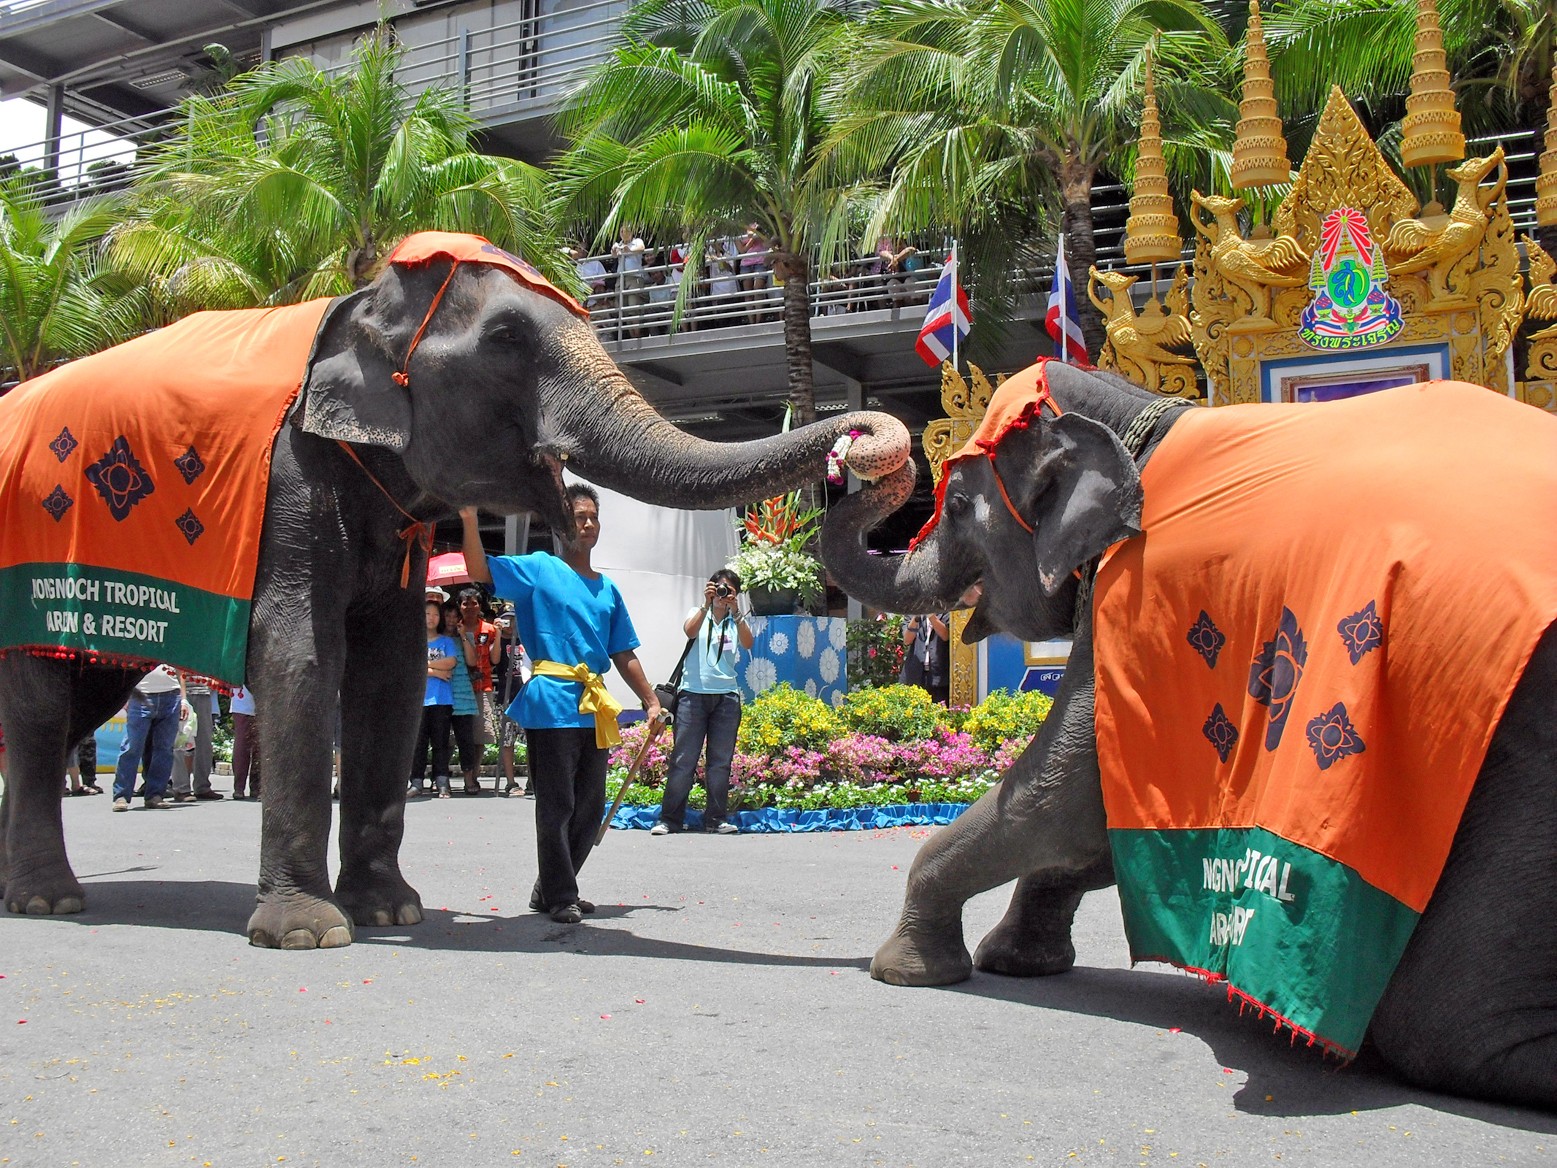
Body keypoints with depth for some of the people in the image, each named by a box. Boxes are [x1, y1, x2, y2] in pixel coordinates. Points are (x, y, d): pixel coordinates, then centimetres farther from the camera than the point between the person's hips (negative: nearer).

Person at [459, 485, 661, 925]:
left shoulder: (608, 590, 17)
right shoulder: (540, 569, 2)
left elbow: (624, 655, 18)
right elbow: (480, 570, -9)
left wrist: (651, 701, 13)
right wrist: (470, 519, -21)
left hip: (595, 707, 6)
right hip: (553, 703, -6)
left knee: (590, 806, 10)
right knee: (557, 804, -3)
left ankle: (552, 888, 23)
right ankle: (559, 897, 7)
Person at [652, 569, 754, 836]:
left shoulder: (736, 621, 12)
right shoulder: (699, 614, 10)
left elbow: (747, 644, -7)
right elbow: (690, 631, -12)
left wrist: (736, 612, -15)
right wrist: (706, 604, -20)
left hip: (726, 696, 2)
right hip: (694, 694, -2)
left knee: (720, 761, 3)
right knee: (683, 759, -4)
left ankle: (716, 819, 9)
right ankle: (669, 819, -1)